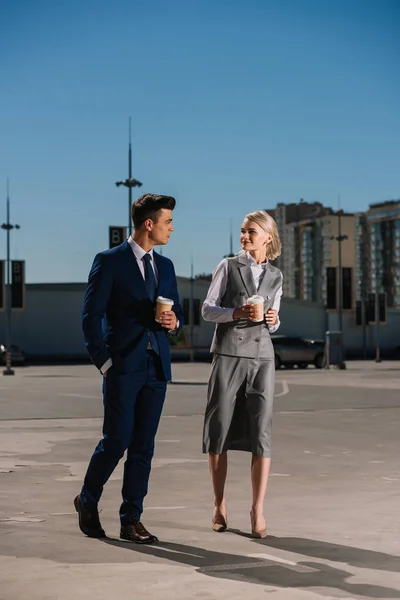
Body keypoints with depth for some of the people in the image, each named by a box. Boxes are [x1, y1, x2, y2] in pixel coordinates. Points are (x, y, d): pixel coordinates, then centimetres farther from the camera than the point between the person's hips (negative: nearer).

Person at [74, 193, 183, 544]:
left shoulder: (165, 266, 15)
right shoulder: (110, 262, -4)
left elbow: (176, 314, 21)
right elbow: (91, 316, -5)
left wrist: (173, 322, -2)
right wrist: (103, 362, -10)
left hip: (156, 368, 5)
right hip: (123, 367, -5)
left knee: (144, 446, 4)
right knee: (117, 440, -5)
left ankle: (131, 519, 9)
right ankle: (88, 501, 18)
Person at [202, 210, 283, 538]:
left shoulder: (275, 276, 13)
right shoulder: (228, 266, 4)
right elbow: (207, 310, 0)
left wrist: (273, 320, -6)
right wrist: (236, 313, -17)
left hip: (262, 357, 2)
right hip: (228, 354, -2)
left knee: (261, 431, -7)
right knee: (220, 429, 2)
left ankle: (258, 510, -5)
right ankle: (220, 505, 14)